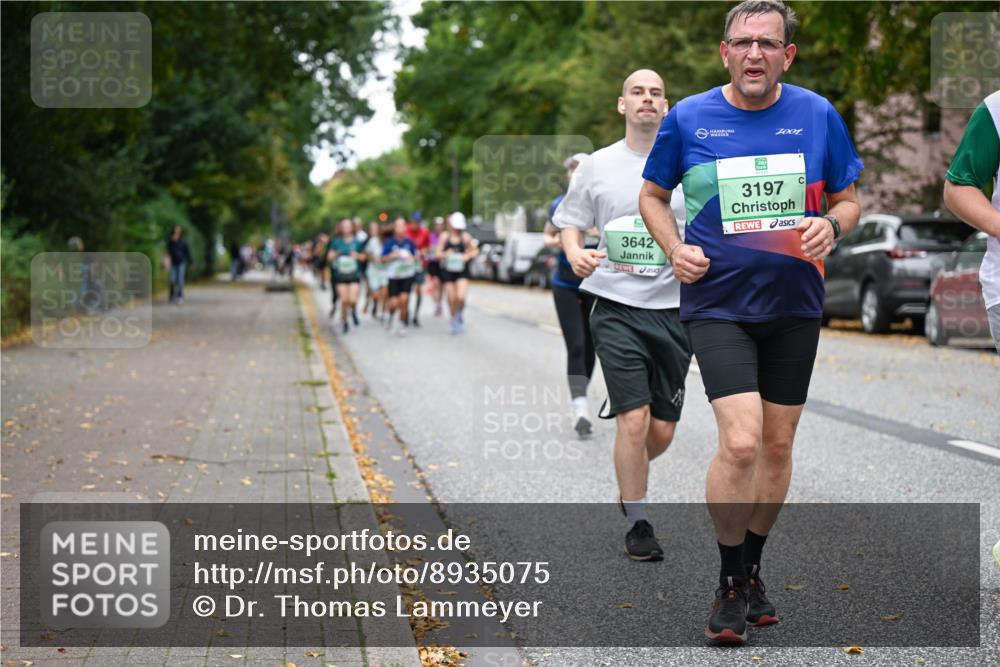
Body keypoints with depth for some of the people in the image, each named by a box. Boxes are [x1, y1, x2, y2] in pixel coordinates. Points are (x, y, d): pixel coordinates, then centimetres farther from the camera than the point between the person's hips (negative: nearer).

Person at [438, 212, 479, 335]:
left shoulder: (466, 237, -1)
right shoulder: (444, 236, 0)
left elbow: (475, 250, 7)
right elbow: (438, 253, 2)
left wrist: (468, 255, -13)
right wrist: (445, 254, -19)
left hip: (462, 271, -1)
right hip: (448, 270, 1)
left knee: (460, 297, -17)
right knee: (451, 299, 3)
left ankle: (460, 313, 15)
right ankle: (454, 321, 25)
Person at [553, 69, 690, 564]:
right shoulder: (597, 166, 5)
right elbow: (569, 222, 12)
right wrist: (575, 254, -9)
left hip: (674, 308, 2)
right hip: (617, 308, -2)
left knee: (662, 430, 7)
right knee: (633, 420, -11)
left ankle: (629, 482, 39)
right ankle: (637, 524, 5)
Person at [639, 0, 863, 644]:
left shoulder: (819, 115, 1)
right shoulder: (687, 118, -2)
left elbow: (849, 199, 10)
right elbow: (653, 195, 11)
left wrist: (832, 225, -13)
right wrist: (675, 249, -7)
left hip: (795, 306, 3)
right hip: (718, 303, -3)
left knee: (778, 444, 10)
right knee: (741, 441, -16)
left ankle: (752, 571, 30)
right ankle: (729, 586, 1)